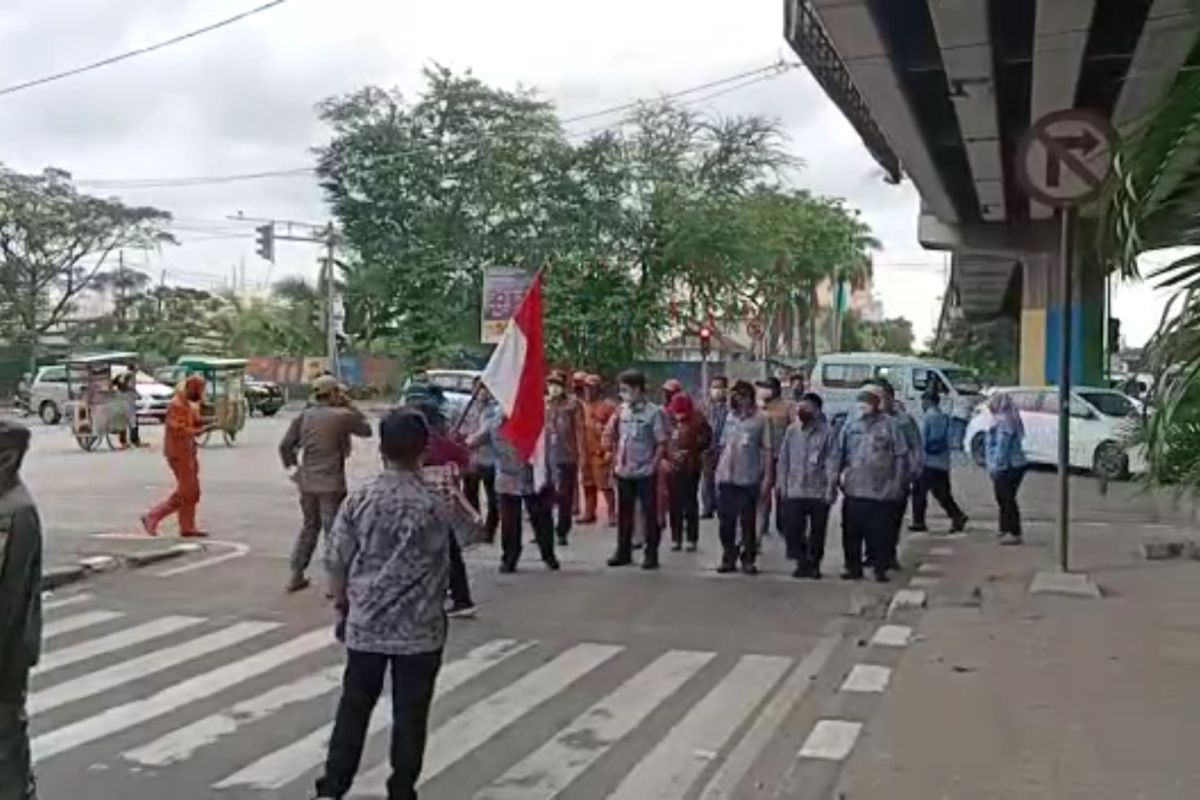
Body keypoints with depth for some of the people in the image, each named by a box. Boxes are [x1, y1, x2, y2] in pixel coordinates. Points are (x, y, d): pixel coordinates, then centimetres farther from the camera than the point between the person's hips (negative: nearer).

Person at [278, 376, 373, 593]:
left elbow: (285, 445, 1)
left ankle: (296, 576, 23)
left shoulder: (304, 416, 3)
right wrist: (349, 406, 7)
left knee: (309, 527, 20)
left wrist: (293, 466, 17)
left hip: (307, 482, 6)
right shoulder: (343, 416, -11)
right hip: (331, 484, -6)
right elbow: (366, 430, 5)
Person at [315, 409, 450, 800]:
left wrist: (343, 605, 14)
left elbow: (336, 560, 0)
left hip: (366, 623, 2)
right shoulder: (434, 504, -11)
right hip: (419, 627, -2)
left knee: (354, 705, 15)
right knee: (410, 712, 9)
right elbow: (442, 568, -2)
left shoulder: (359, 498, -6)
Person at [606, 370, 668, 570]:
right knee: (623, 514, 13)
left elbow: (662, 443, -9)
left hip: (645, 473, -5)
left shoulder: (653, 412, -9)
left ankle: (651, 554, 11)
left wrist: (653, 465, -13)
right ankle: (623, 552, 24)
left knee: (649, 514, 2)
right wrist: (617, 458, 1)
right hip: (624, 472, 5)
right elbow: (613, 437, 14)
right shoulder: (622, 410, 6)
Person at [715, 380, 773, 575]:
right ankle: (728, 558, 18)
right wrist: (718, 471, 11)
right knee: (726, 521, 8)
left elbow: (767, 450, -5)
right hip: (726, 478, 4)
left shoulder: (760, 420, -5)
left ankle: (748, 560, 13)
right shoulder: (730, 417, 10)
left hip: (749, 479, -4)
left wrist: (767, 476, -10)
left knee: (748, 522, 3)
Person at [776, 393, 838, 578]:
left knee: (817, 532, 7)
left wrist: (831, 490, -12)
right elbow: (783, 460, 9)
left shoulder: (826, 432, -7)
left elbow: (831, 463, -8)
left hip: (819, 492, -3)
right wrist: (782, 486, 6)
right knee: (792, 530, 0)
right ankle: (802, 562, 18)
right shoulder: (792, 431, 5)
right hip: (795, 492, 3)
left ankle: (814, 564, 23)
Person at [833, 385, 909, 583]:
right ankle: (853, 568, 18)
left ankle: (880, 569, 12)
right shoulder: (850, 425, 7)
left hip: (881, 491, -3)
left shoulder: (889, 425, -2)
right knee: (851, 531, 6)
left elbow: (901, 455, -1)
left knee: (879, 533, 1)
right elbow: (838, 452, 14)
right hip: (854, 490, 3)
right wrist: (838, 473, 4)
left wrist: (898, 482, -4)